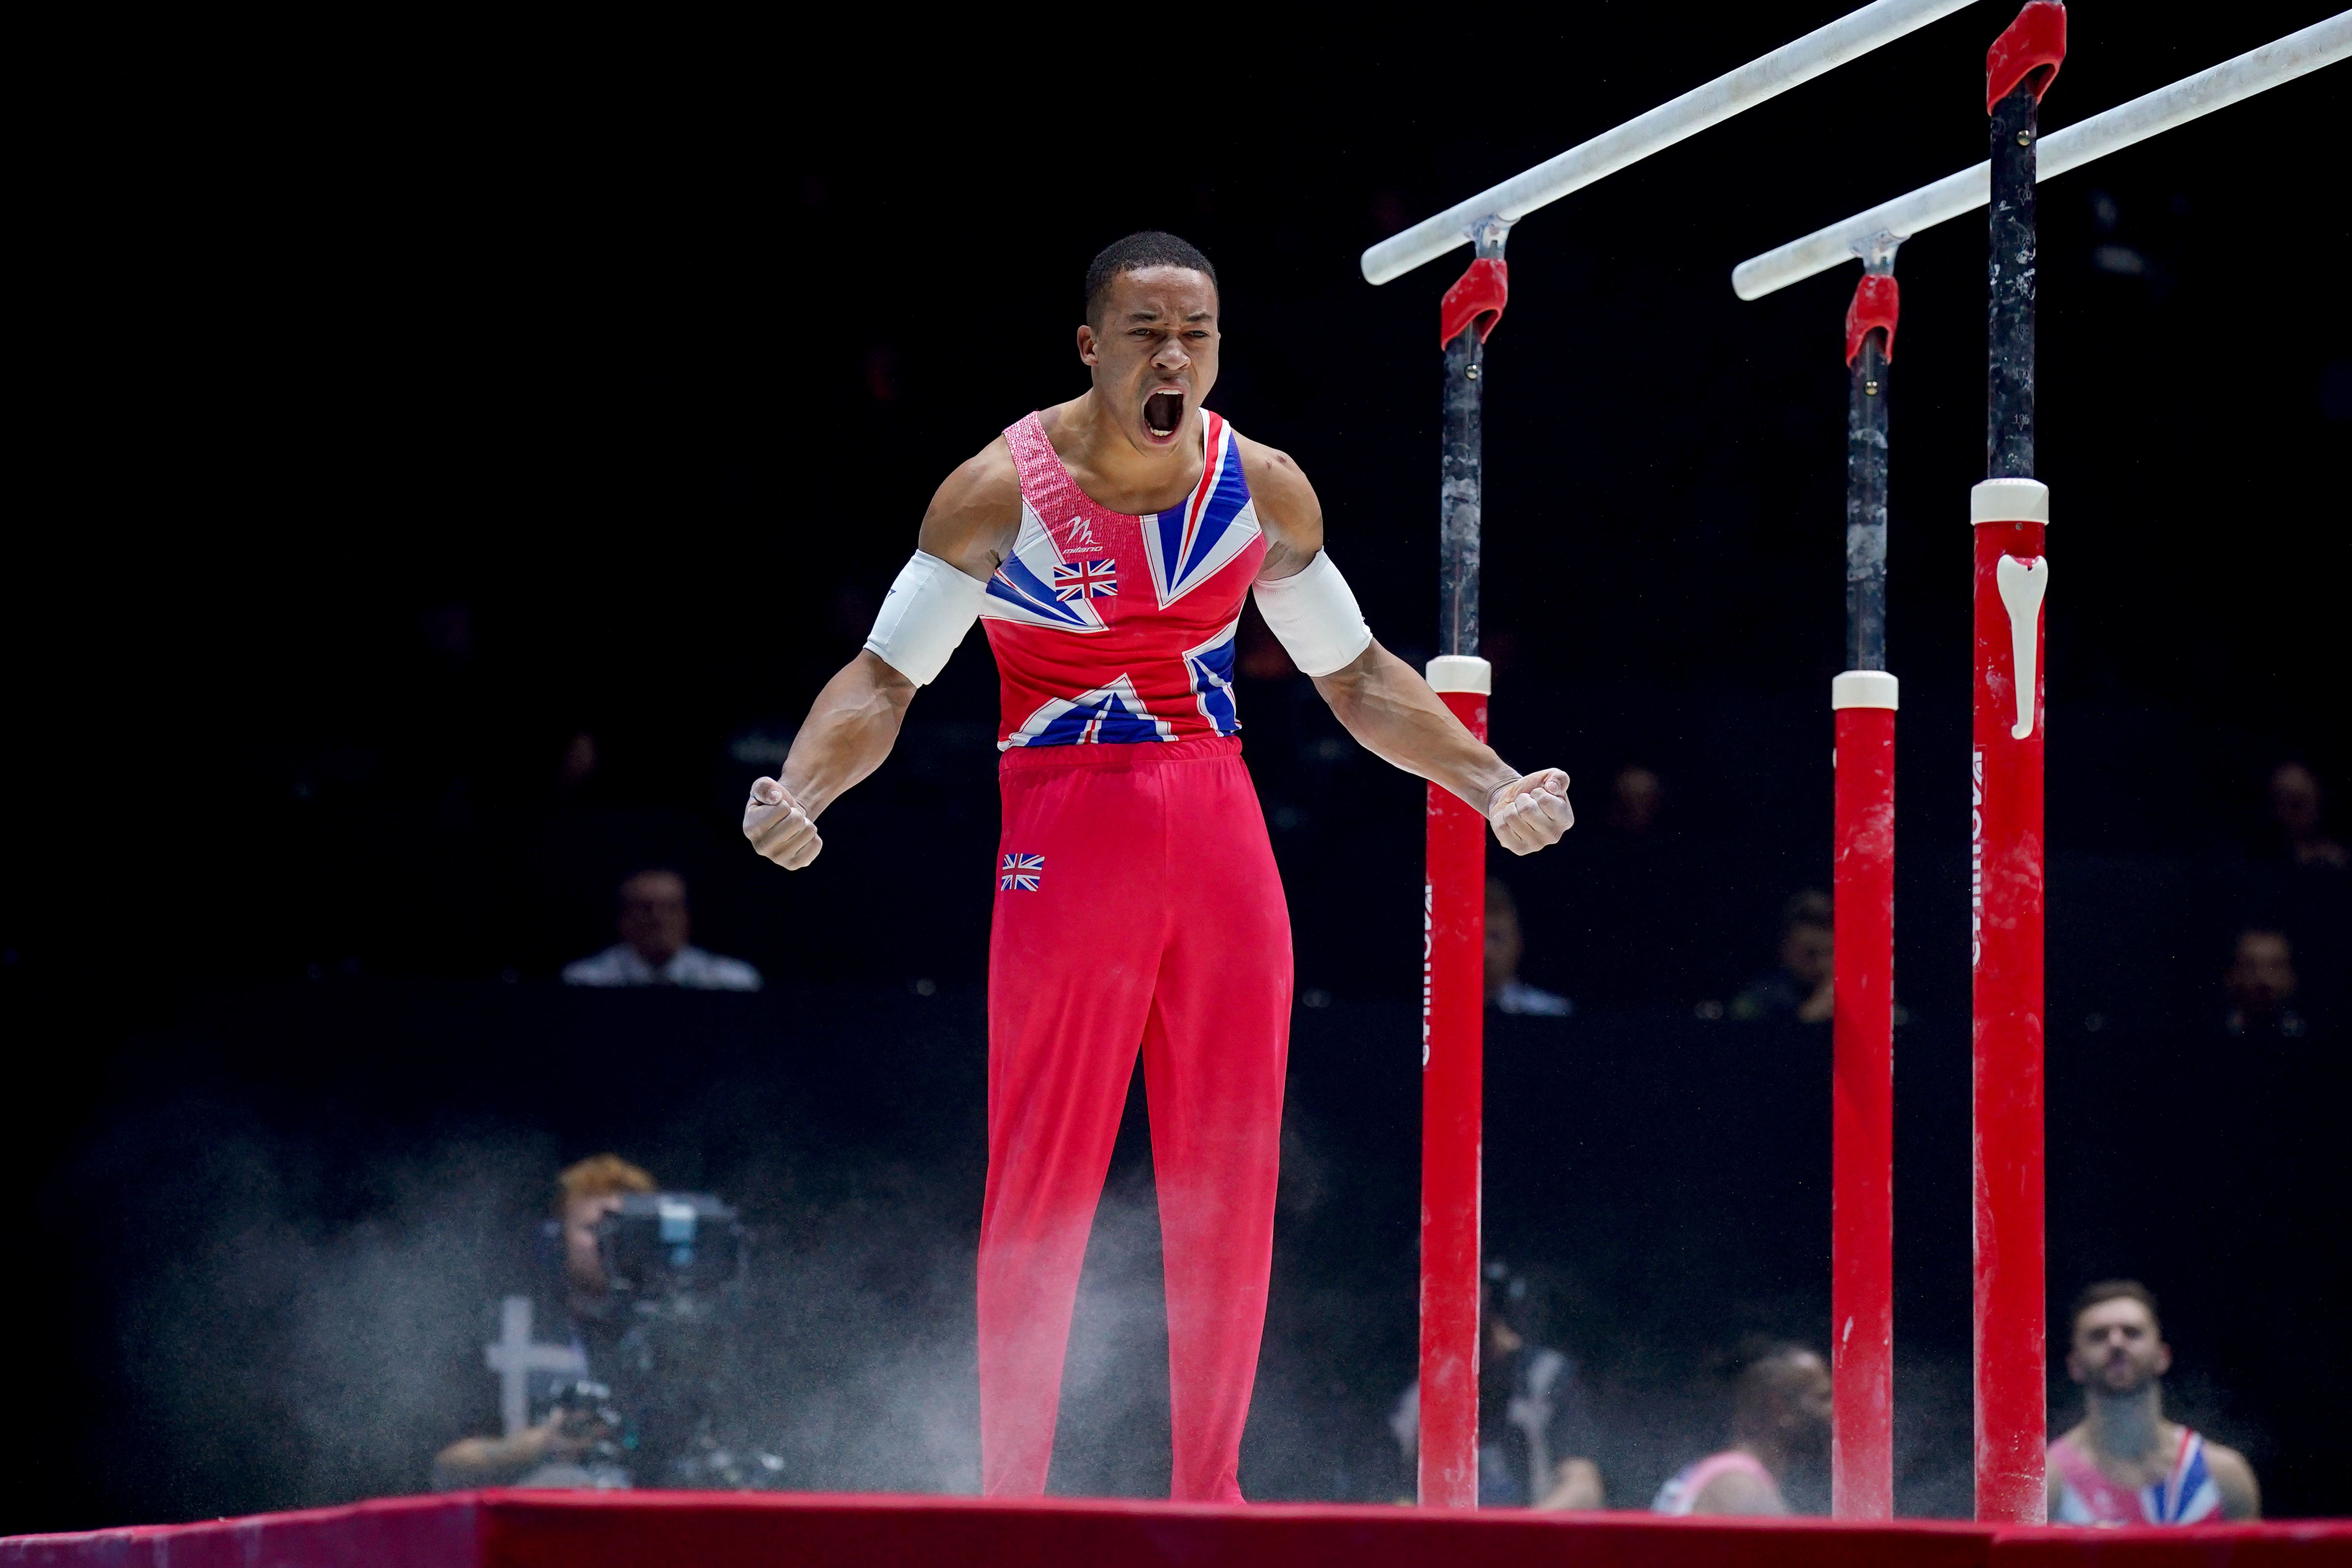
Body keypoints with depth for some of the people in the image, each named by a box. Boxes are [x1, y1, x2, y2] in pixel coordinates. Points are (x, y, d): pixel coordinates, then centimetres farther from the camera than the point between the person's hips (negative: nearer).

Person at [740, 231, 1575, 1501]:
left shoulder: (1263, 490, 6)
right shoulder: (1003, 492, -7)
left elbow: (1357, 678, 18)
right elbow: (884, 677, -7)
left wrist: (1491, 785, 11)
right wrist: (799, 791, -24)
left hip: (1220, 834, 4)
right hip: (1067, 839, -4)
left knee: (1229, 1182, 3)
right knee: (1044, 1183, -4)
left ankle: (1207, 1490, 12)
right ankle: (1010, 1491, 4)